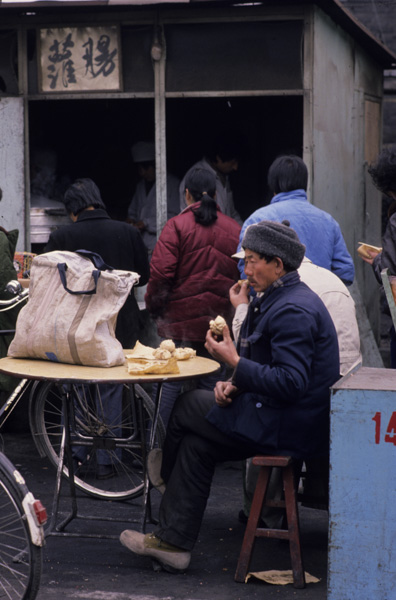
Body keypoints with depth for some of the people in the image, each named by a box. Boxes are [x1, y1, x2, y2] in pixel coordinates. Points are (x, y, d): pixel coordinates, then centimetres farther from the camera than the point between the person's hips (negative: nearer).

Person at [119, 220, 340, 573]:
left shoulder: (294, 310, -21)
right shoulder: (281, 299, 13)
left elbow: (291, 383, -28)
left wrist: (235, 363, -22)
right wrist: (234, 384, 2)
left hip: (286, 429, -10)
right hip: (288, 421, 10)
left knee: (186, 407, 2)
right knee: (196, 443, 8)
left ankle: (165, 471, 30)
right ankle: (173, 542, 13)